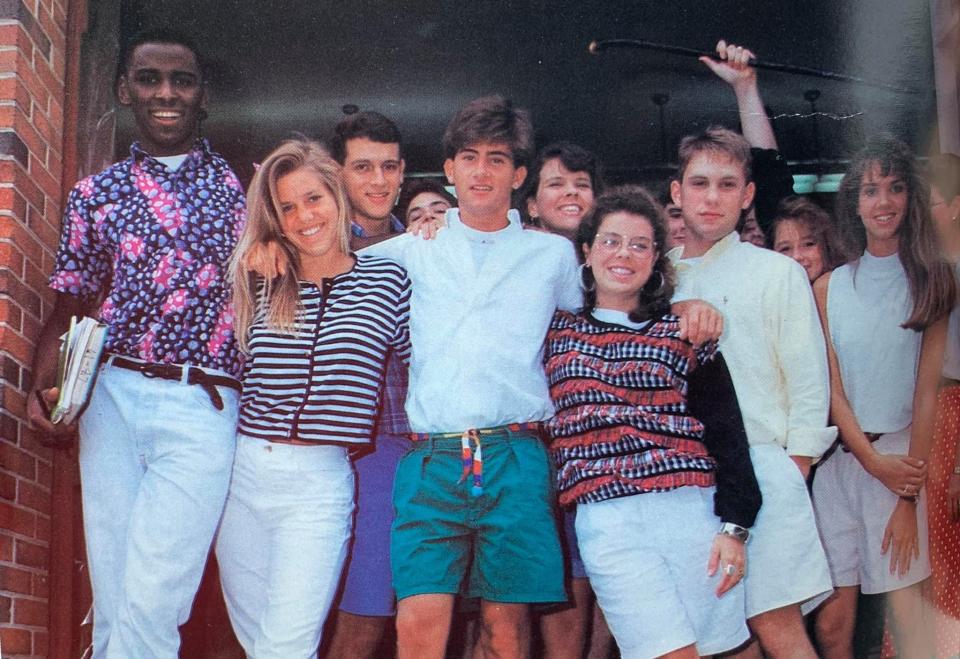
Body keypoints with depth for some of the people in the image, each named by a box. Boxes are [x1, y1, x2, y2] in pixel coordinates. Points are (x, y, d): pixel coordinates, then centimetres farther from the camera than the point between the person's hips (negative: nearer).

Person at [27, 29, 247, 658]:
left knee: (148, 603, -11)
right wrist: (44, 386, -1)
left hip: (203, 408, -2)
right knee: (112, 601, 4)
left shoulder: (244, 185, 11)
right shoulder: (96, 194, 15)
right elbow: (70, 304, 14)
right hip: (111, 399, 3)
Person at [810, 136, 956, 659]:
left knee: (905, 606, -5)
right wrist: (875, 460, -9)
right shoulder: (828, 288, 8)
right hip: (839, 457, 2)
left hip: (902, 457, -2)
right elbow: (830, 386, 4)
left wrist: (908, 498, -9)